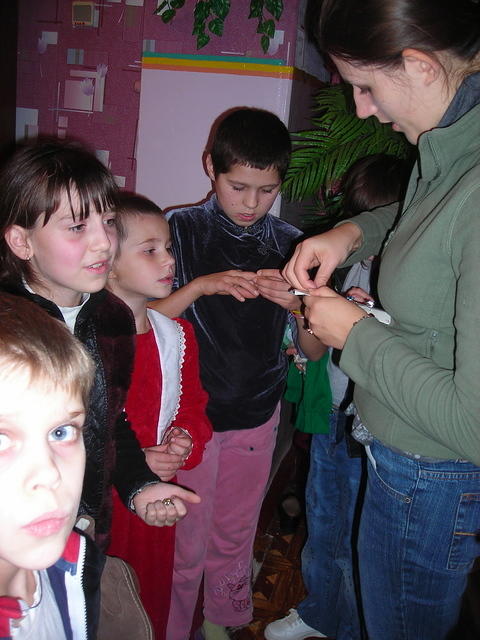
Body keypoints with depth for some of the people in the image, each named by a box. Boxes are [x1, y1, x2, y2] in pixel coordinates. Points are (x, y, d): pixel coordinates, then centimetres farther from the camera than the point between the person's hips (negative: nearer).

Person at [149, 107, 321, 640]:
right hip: (191, 413, -2)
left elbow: (313, 349, -1)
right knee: (185, 540, 9)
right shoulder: (181, 231, -7)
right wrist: (200, 286, -26)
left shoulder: (288, 244, 0)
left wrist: (297, 304, -22)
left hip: (256, 416, 3)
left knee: (235, 535, 19)